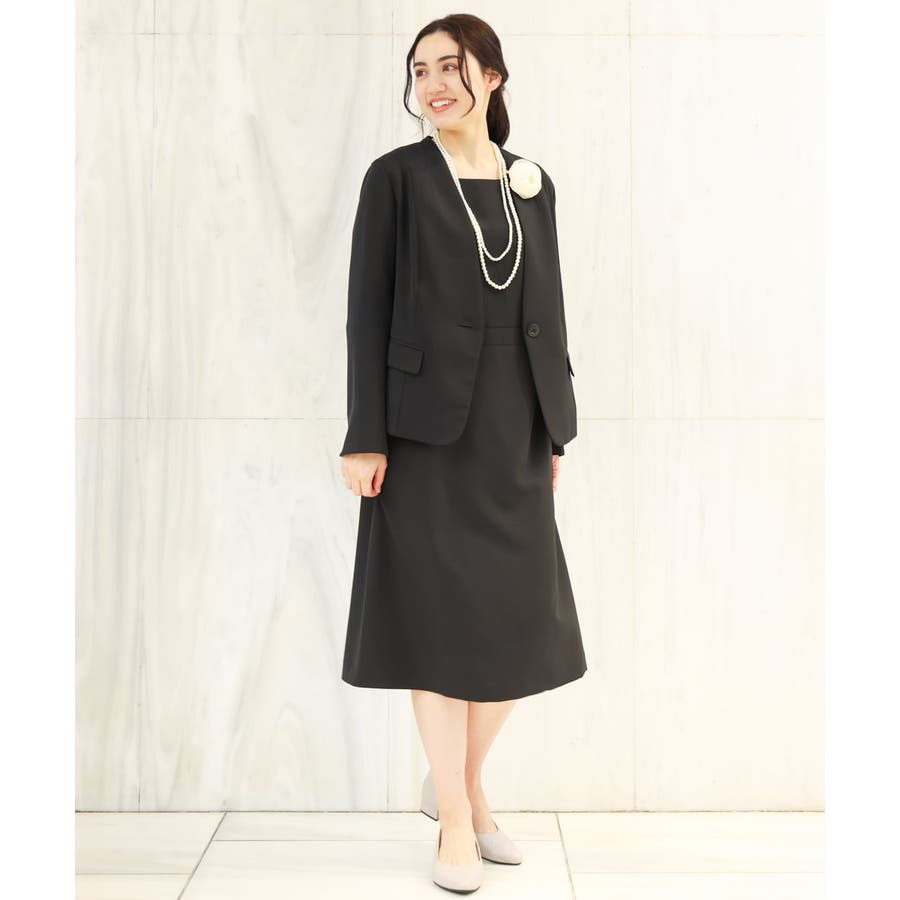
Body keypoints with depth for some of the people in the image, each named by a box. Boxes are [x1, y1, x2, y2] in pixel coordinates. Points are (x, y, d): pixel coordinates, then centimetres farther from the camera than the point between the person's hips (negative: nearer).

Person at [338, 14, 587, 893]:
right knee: (439, 614, 1)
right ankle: (457, 821, 15)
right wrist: (365, 437, -10)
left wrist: (554, 430, 10)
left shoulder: (532, 182, 12)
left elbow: (548, 311, 13)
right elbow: (367, 311, -4)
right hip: (427, 424, -4)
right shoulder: (395, 176, -1)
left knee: (519, 615, 7)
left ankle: (456, 781, 29)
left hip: (512, 429, 5)